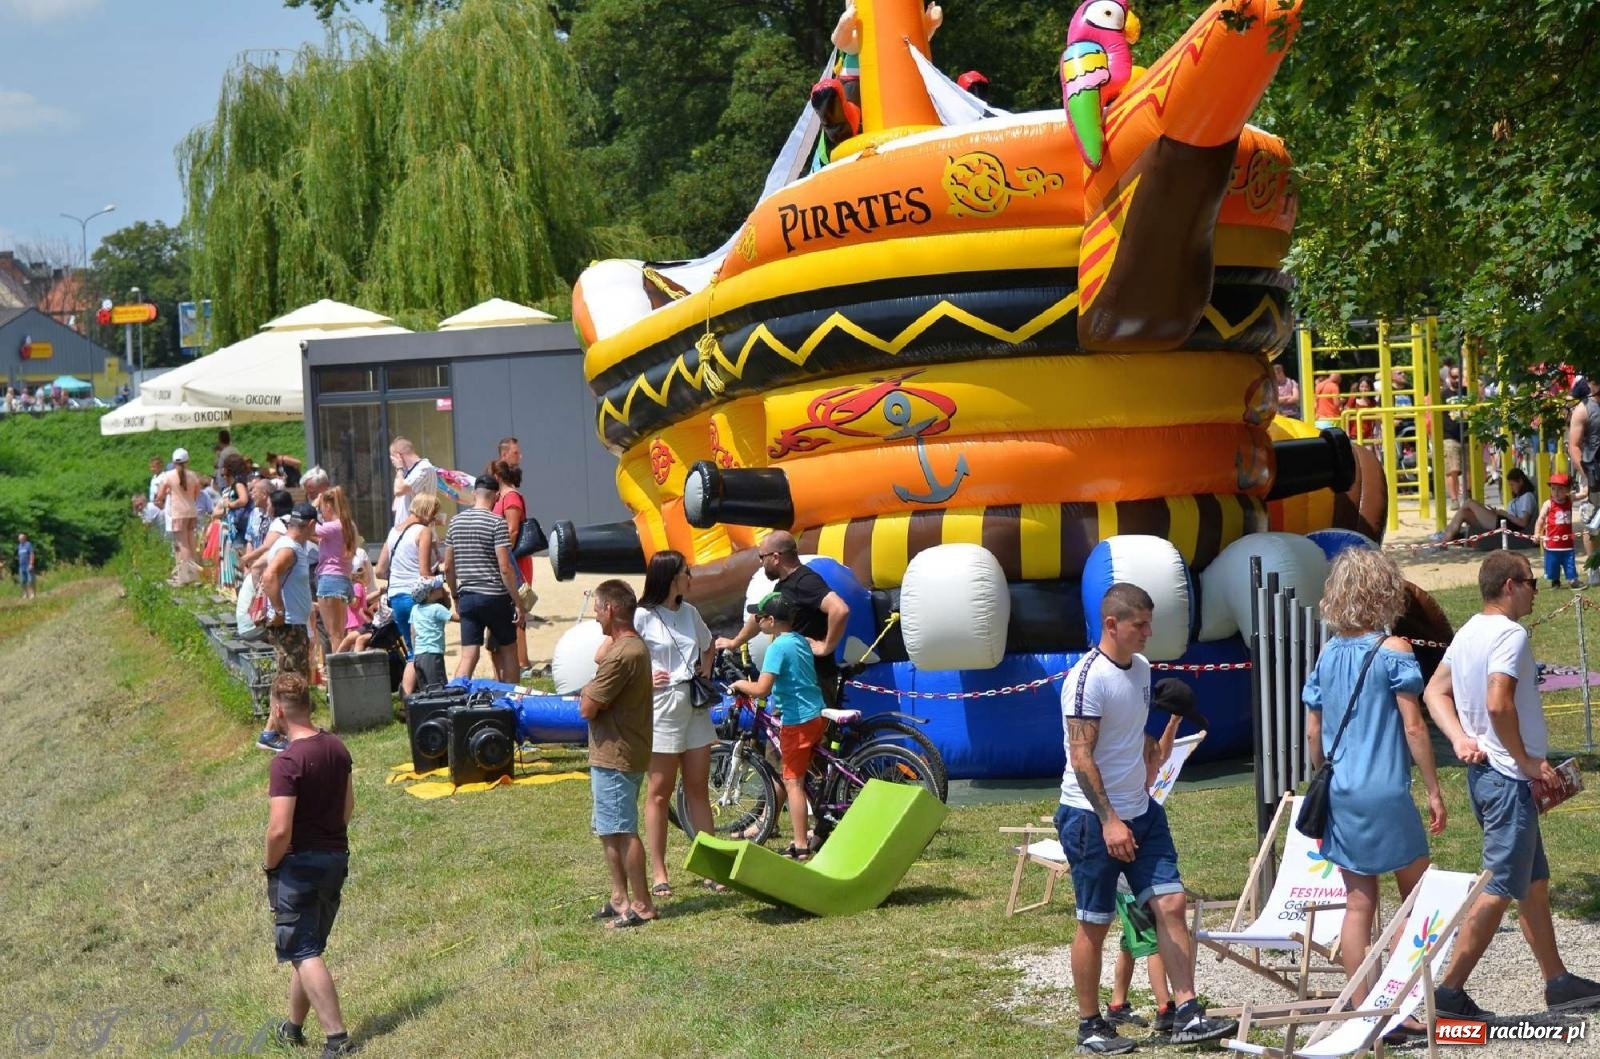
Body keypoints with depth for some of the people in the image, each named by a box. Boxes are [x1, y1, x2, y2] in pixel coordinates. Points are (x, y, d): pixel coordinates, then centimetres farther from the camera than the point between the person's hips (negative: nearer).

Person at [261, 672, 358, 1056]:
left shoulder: (286, 762, -22)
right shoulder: (337, 747, 3)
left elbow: (280, 830, -25)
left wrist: (269, 864, -8)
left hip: (298, 865, -8)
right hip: (336, 858, 8)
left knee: (304, 954, -2)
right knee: (309, 947, 20)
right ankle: (293, 1028, 34)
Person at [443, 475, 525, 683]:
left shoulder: (456, 522, 7)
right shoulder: (497, 522, -11)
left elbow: (448, 567, 11)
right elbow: (505, 568, -15)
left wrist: (455, 596, 23)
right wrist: (518, 603, -11)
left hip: (467, 597, 4)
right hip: (495, 596, -4)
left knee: (468, 656, 3)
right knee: (507, 652, 12)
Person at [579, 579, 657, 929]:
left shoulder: (621, 655, -23)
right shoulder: (634, 644, 10)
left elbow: (587, 709, -20)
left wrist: (587, 695, -2)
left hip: (614, 758, -10)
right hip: (617, 753, 10)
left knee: (622, 831, -4)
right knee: (609, 830, 17)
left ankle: (642, 905, 1)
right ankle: (620, 897, 24)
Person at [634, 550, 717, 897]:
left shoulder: (689, 613, 10)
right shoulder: (642, 616, -9)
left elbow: (707, 648, 27)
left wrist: (705, 675, 10)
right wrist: (645, 677, -14)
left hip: (696, 707, 6)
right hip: (662, 708, -6)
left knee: (699, 789, 9)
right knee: (660, 792, 0)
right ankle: (659, 874, 3)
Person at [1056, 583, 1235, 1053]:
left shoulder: (1140, 669, 9)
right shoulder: (1088, 678, -17)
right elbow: (1081, 758, -20)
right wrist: (1109, 820, -23)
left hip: (1141, 810, 8)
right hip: (1093, 816, -8)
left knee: (1170, 904, -1)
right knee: (1094, 923, 2)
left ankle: (1187, 1014, 1)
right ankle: (1090, 1027, 13)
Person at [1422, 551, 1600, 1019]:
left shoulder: (1468, 632, 12)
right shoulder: (1511, 634, -17)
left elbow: (1435, 692, 15)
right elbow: (1499, 703, -28)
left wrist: (1460, 739, 2)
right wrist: (1527, 760, -17)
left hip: (1484, 770, 10)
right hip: (1509, 778, -10)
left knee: (1534, 882, 17)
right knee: (1500, 888, -6)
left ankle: (1558, 981, 25)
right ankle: (1450, 990, -6)